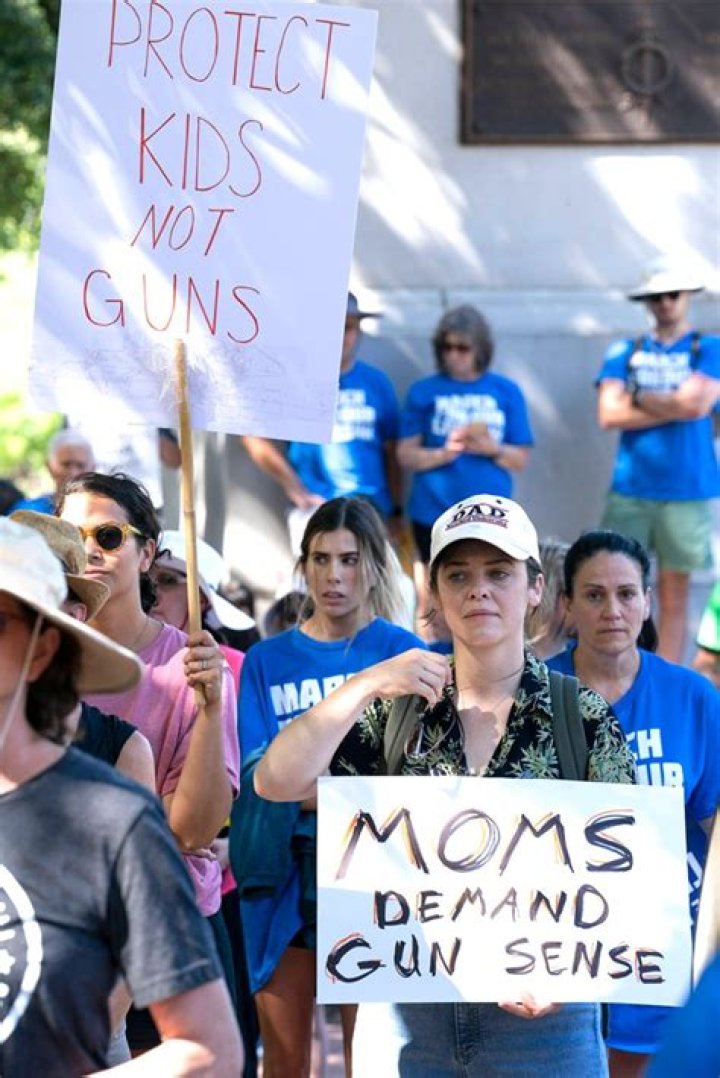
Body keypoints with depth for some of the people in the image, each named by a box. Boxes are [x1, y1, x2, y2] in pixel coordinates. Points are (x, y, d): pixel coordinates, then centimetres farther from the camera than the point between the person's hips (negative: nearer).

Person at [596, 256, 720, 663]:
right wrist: (673, 406, -9)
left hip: (687, 493, -2)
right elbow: (609, 414, -6)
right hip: (629, 491, 2)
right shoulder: (624, 353, 7)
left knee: (674, 598, 5)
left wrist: (638, 397, -3)